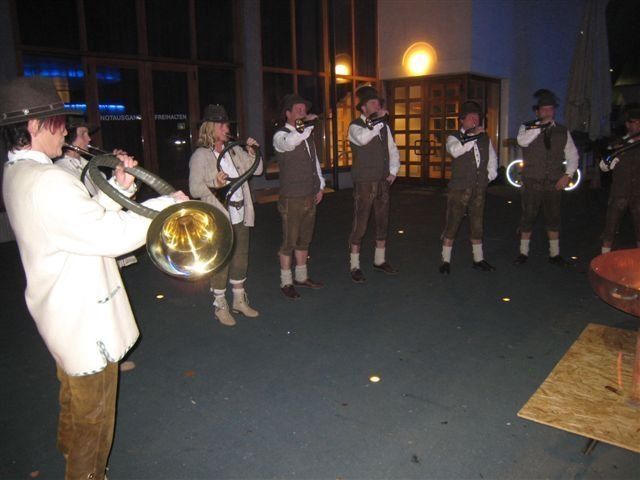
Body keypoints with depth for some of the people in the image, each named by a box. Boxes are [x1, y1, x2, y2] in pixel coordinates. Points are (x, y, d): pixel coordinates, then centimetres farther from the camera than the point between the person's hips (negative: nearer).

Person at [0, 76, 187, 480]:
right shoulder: (48, 182, -29)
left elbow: (88, 216, 5)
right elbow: (112, 236, -32)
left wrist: (118, 187, -7)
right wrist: (167, 204, -21)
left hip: (63, 310, 11)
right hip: (83, 319, -11)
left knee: (74, 390, 35)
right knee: (93, 414, 10)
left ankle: (69, 445, 59)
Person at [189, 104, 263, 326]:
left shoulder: (234, 150, 9)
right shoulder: (200, 156, -8)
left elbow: (257, 169, 13)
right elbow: (194, 189, -14)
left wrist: (252, 153, -4)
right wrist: (214, 184, -31)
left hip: (240, 216, 7)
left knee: (240, 259, 15)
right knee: (220, 263, 1)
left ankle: (239, 300, 30)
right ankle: (220, 306, 16)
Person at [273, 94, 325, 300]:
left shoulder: (307, 135, 14)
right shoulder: (280, 135, -11)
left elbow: (315, 161, 21)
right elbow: (289, 143, -37)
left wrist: (320, 186, 15)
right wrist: (307, 124, -33)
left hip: (310, 197, 8)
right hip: (291, 199, -7)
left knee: (304, 240, 16)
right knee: (289, 242, 1)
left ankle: (301, 277, 29)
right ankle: (286, 283, 14)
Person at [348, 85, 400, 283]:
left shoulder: (384, 126, 11)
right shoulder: (355, 126, -8)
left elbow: (393, 150, 18)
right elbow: (363, 139, -32)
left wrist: (393, 172, 6)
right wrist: (378, 119, -27)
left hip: (383, 183, 7)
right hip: (364, 183, -7)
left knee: (383, 222, 14)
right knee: (359, 225, -4)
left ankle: (380, 261, 28)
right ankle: (354, 266, 7)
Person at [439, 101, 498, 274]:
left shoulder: (485, 138, 14)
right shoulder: (454, 137, 0)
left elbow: (492, 158, 24)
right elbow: (455, 150, -23)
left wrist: (490, 175, 14)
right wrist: (473, 136, -23)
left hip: (479, 188, 5)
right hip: (459, 188, -5)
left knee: (477, 225, 13)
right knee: (452, 224, -4)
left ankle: (478, 259, 23)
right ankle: (446, 260, 5)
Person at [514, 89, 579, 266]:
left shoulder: (563, 131, 10)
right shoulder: (527, 128, 1)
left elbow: (572, 155, 12)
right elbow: (522, 141, -23)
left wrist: (568, 175, -1)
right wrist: (541, 125, -21)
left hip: (554, 184, 3)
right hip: (532, 183, -3)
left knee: (553, 219, 10)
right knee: (527, 218, 4)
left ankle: (554, 254, 20)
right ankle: (524, 253, 16)